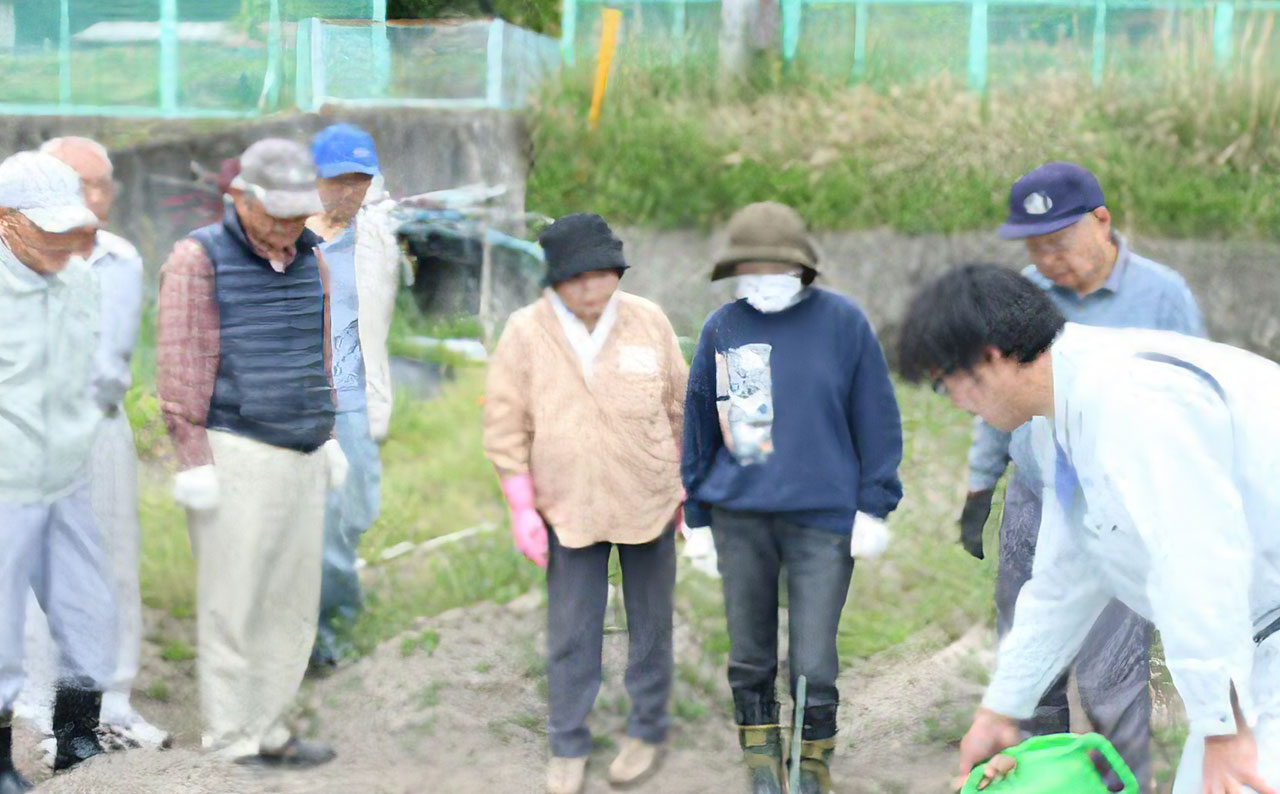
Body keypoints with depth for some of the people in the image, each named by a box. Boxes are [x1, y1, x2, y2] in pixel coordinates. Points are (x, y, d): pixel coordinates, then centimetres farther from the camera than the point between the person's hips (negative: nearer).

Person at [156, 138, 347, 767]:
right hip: (233, 456, -7)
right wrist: (194, 463, -14)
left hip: (301, 456, 7)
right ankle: (231, 746, 5)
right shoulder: (199, 258, -8)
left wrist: (330, 437, 18)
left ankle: (267, 732, 20)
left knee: (293, 604, 9)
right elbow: (179, 367, -11)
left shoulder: (309, 259, 11)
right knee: (231, 604, -2)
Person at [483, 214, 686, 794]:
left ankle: (647, 732, 30)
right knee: (570, 635, 4)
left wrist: (686, 484, 10)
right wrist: (522, 509, -7)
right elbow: (506, 426, -5)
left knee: (651, 626, 13)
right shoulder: (525, 333, -10)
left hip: (648, 502, 1)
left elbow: (679, 406, 5)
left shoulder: (648, 321, -7)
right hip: (569, 507, -1)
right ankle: (568, 747, 19)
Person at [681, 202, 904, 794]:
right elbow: (699, 424, 11)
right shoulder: (721, 329, 4)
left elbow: (876, 419, 1)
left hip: (822, 519, -2)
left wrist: (873, 507, -2)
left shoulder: (843, 322, -3)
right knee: (749, 654, 11)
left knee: (814, 662, -1)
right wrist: (699, 517, 11)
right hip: (739, 518, 3)